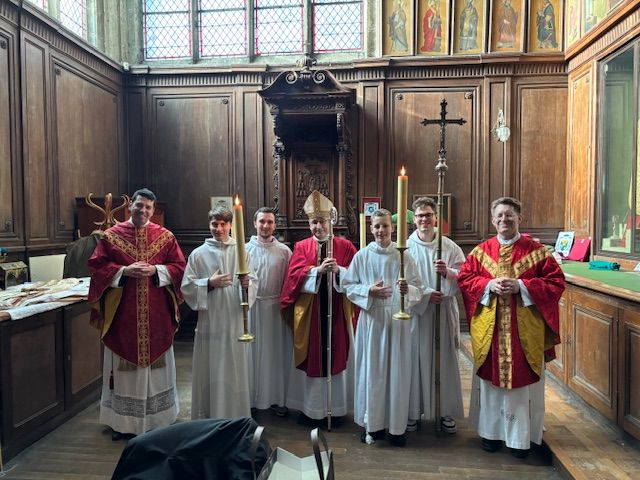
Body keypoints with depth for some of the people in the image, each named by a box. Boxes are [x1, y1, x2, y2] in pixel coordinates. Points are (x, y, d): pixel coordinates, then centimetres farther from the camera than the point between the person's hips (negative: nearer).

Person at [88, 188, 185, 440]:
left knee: (156, 361, 10)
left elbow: (179, 267, 3)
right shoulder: (111, 235, 3)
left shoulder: (165, 236, 3)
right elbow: (96, 265, 1)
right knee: (124, 363, 8)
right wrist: (124, 271, -14)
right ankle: (123, 420, 24)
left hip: (157, 314, 1)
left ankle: (158, 418, 26)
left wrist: (155, 270, -13)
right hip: (122, 313, 0)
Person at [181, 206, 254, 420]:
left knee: (235, 370, 8)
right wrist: (209, 283, -15)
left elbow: (255, 284, 4)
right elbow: (187, 287, 0)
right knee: (210, 372, 5)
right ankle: (207, 417, 21)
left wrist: (247, 283, -18)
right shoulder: (198, 254, 1)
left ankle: (236, 416, 23)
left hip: (236, 321, 1)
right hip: (209, 321, -1)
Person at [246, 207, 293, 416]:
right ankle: (250, 397, 23)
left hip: (276, 307, 0)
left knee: (277, 352, 9)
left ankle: (276, 398, 23)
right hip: (251, 306, 0)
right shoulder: (245, 249, 2)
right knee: (252, 352, 8)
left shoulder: (284, 251, 1)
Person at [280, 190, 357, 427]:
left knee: (336, 357, 8)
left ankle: (335, 408, 23)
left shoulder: (345, 246, 3)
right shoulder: (301, 247, 4)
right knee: (311, 358, 7)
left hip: (337, 312, 0)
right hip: (309, 312, 0)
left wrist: (338, 270, -22)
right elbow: (294, 275, -9)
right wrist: (318, 270, -23)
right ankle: (310, 408, 23)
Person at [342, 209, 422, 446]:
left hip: (397, 319, 0)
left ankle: (396, 425, 22)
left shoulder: (403, 255, 1)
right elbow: (348, 286, 3)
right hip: (371, 318, 0)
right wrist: (369, 291, -14)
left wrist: (407, 289, -21)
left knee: (397, 370, 6)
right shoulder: (361, 256, 1)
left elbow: (418, 288, 2)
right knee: (372, 370, 5)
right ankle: (372, 424, 22)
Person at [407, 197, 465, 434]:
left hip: (444, 312, 1)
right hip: (415, 311, -1)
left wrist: (447, 272, -20)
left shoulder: (450, 247, 4)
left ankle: (446, 412, 22)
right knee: (415, 360, 4)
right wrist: (426, 294, -15)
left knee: (444, 360, 7)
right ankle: (413, 411, 19)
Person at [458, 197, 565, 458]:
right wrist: (489, 285, -15)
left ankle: (521, 437, 24)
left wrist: (521, 286, -17)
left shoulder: (536, 250, -1)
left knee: (523, 379, 7)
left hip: (525, 329, -1)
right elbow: (464, 278, 3)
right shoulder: (481, 251, 4)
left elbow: (556, 281, -4)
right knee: (490, 377, 10)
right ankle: (491, 431, 27)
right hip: (489, 328, 2)